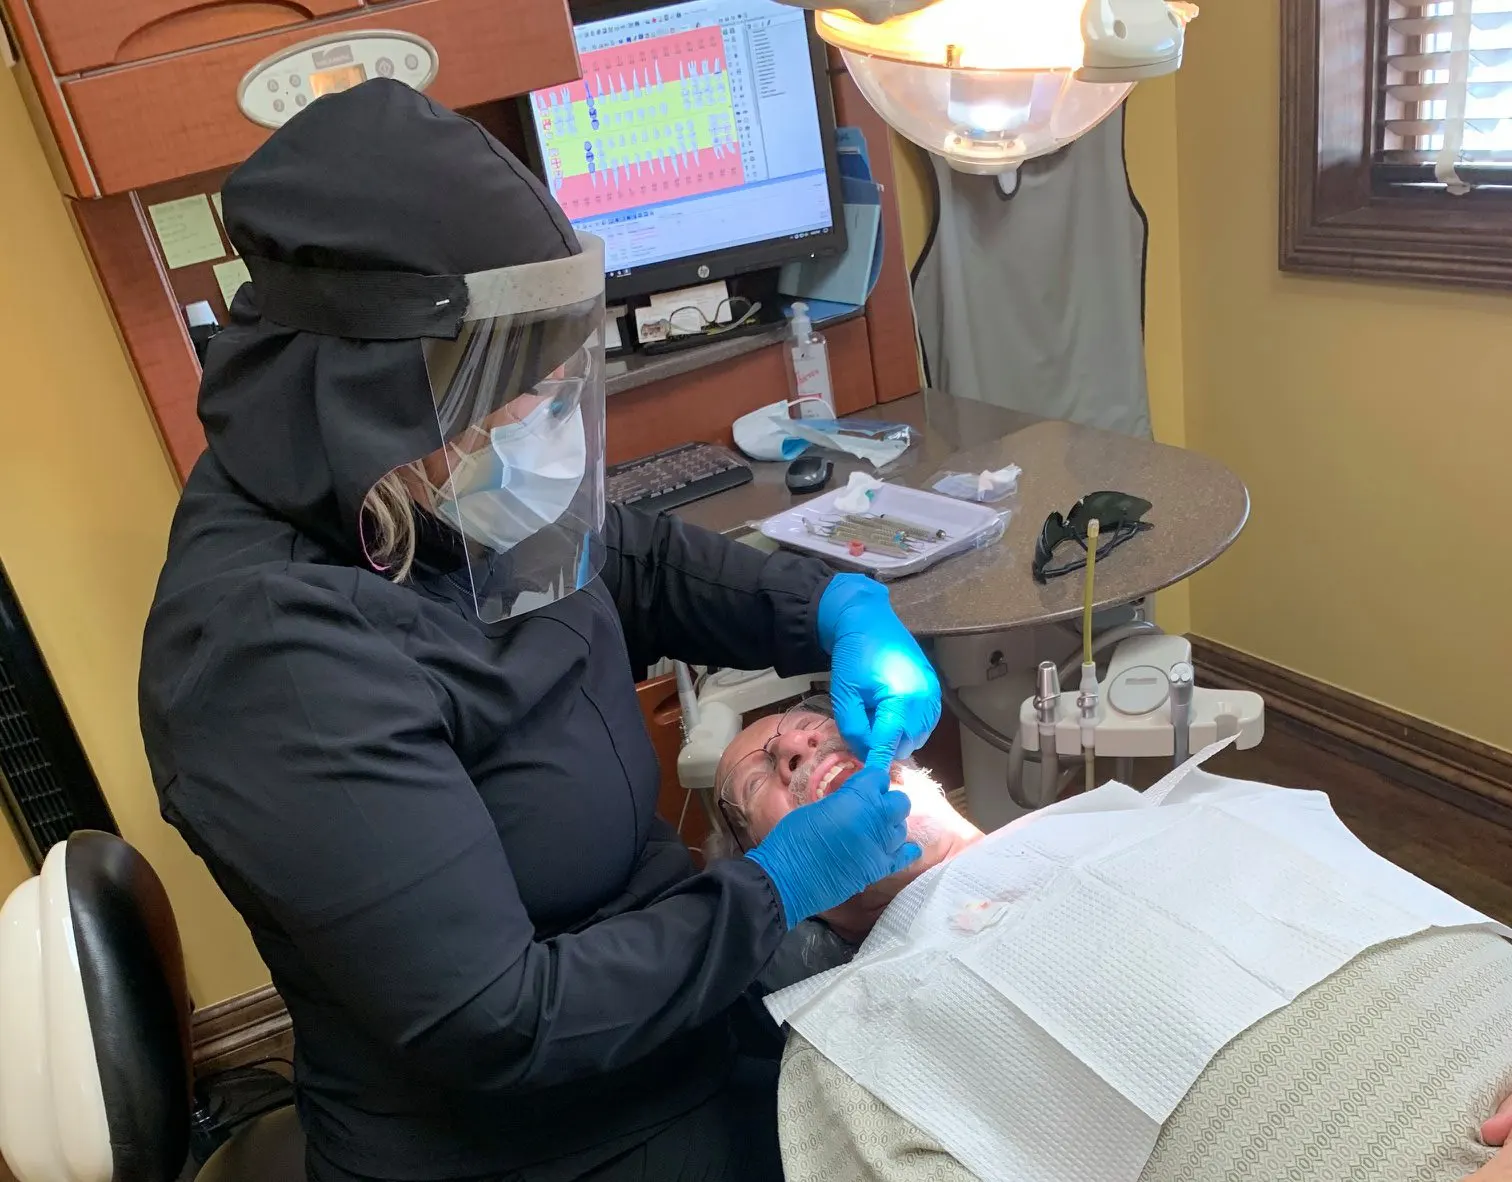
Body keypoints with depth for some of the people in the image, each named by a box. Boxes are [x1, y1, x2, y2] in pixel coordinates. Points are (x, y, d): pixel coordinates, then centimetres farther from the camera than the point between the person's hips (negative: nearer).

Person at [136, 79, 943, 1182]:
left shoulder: (444, 494, -9)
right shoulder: (280, 652, -32)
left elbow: (646, 562, 10)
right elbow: (496, 1030, -28)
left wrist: (842, 608, -6)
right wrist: (776, 889, -20)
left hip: (669, 981, 7)